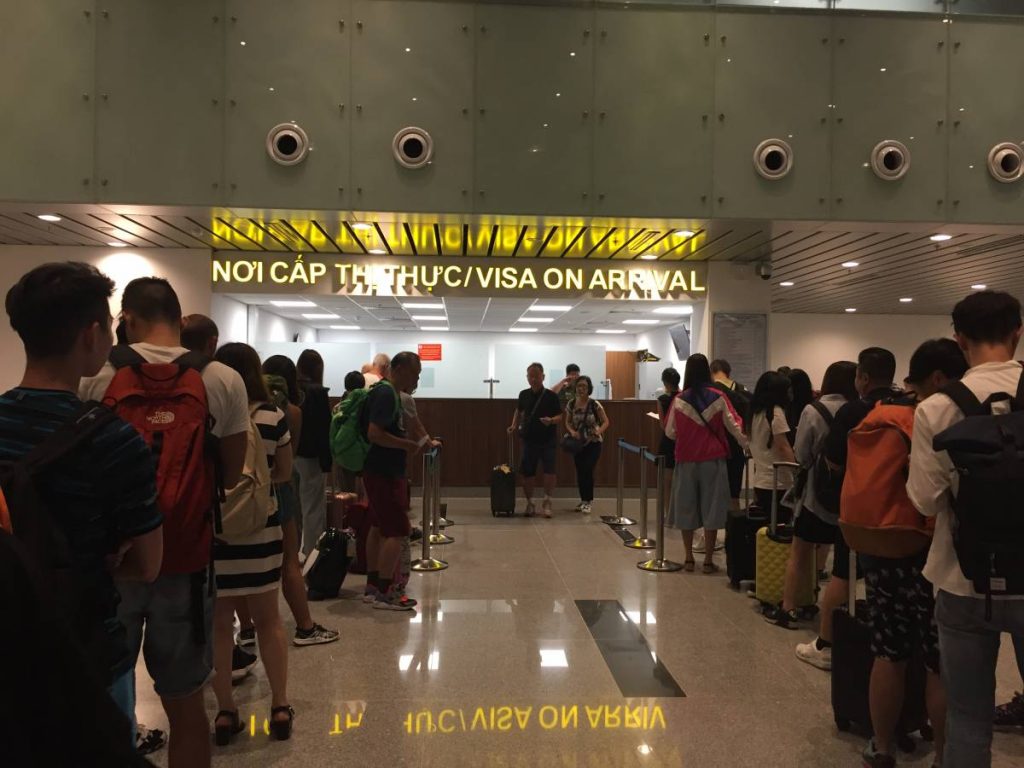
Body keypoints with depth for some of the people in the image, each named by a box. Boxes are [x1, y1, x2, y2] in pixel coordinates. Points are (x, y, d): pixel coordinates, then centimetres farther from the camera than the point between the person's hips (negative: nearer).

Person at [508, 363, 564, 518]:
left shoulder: (551, 396, -6)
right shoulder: (524, 395, 4)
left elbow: (560, 417, -4)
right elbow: (519, 411, 21)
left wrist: (551, 420, -25)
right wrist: (514, 426, 7)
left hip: (548, 440, -3)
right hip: (529, 439, 3)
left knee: (549, 470, -15)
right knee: (527, 472, 5)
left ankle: (547, 502, 0)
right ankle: (530, 503, 21)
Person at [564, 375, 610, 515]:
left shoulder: (595, 405, -12)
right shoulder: (571, 404, -2)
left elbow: (606, 422, -5)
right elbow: (568, 422, 8)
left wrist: (599, 431, -24)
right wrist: (572, 431, -12)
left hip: (593, 443, -4)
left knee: (587, 471, -12)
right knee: (580, 472, 8)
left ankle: (588, 501, 2)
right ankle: (584, 500, 24)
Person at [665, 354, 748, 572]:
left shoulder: (679, 400, -6)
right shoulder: (718, 398, -7)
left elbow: (670, 432, 2)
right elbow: (734, 426, -2)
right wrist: (747, 445, 15)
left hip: (686, 460, 1)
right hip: (713, 460, 0)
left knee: (686, 507, 12)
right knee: (711, 508, 6)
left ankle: (689, 559, 17)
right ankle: (708, 560, 9)